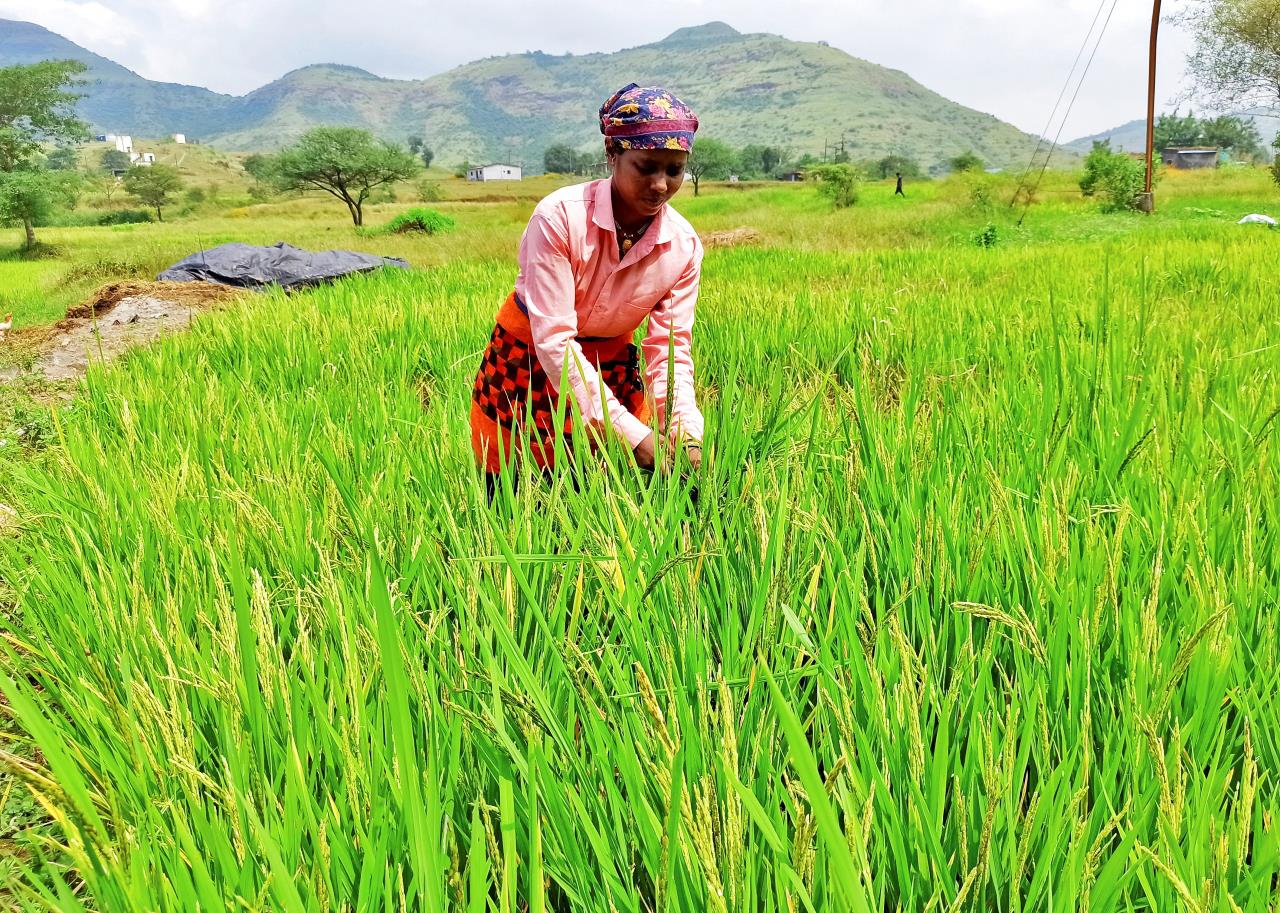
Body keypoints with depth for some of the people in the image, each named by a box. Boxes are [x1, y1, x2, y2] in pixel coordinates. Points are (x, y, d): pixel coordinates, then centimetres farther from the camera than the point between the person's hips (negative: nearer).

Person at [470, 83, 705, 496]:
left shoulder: (684, 246, -15)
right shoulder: (559, 216, -28)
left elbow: (671, 348, -12)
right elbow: (554, 340, -30)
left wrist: (686, 432, -31)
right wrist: (629, 431, -35)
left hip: (611, 365, 3)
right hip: (527, 362, -3)